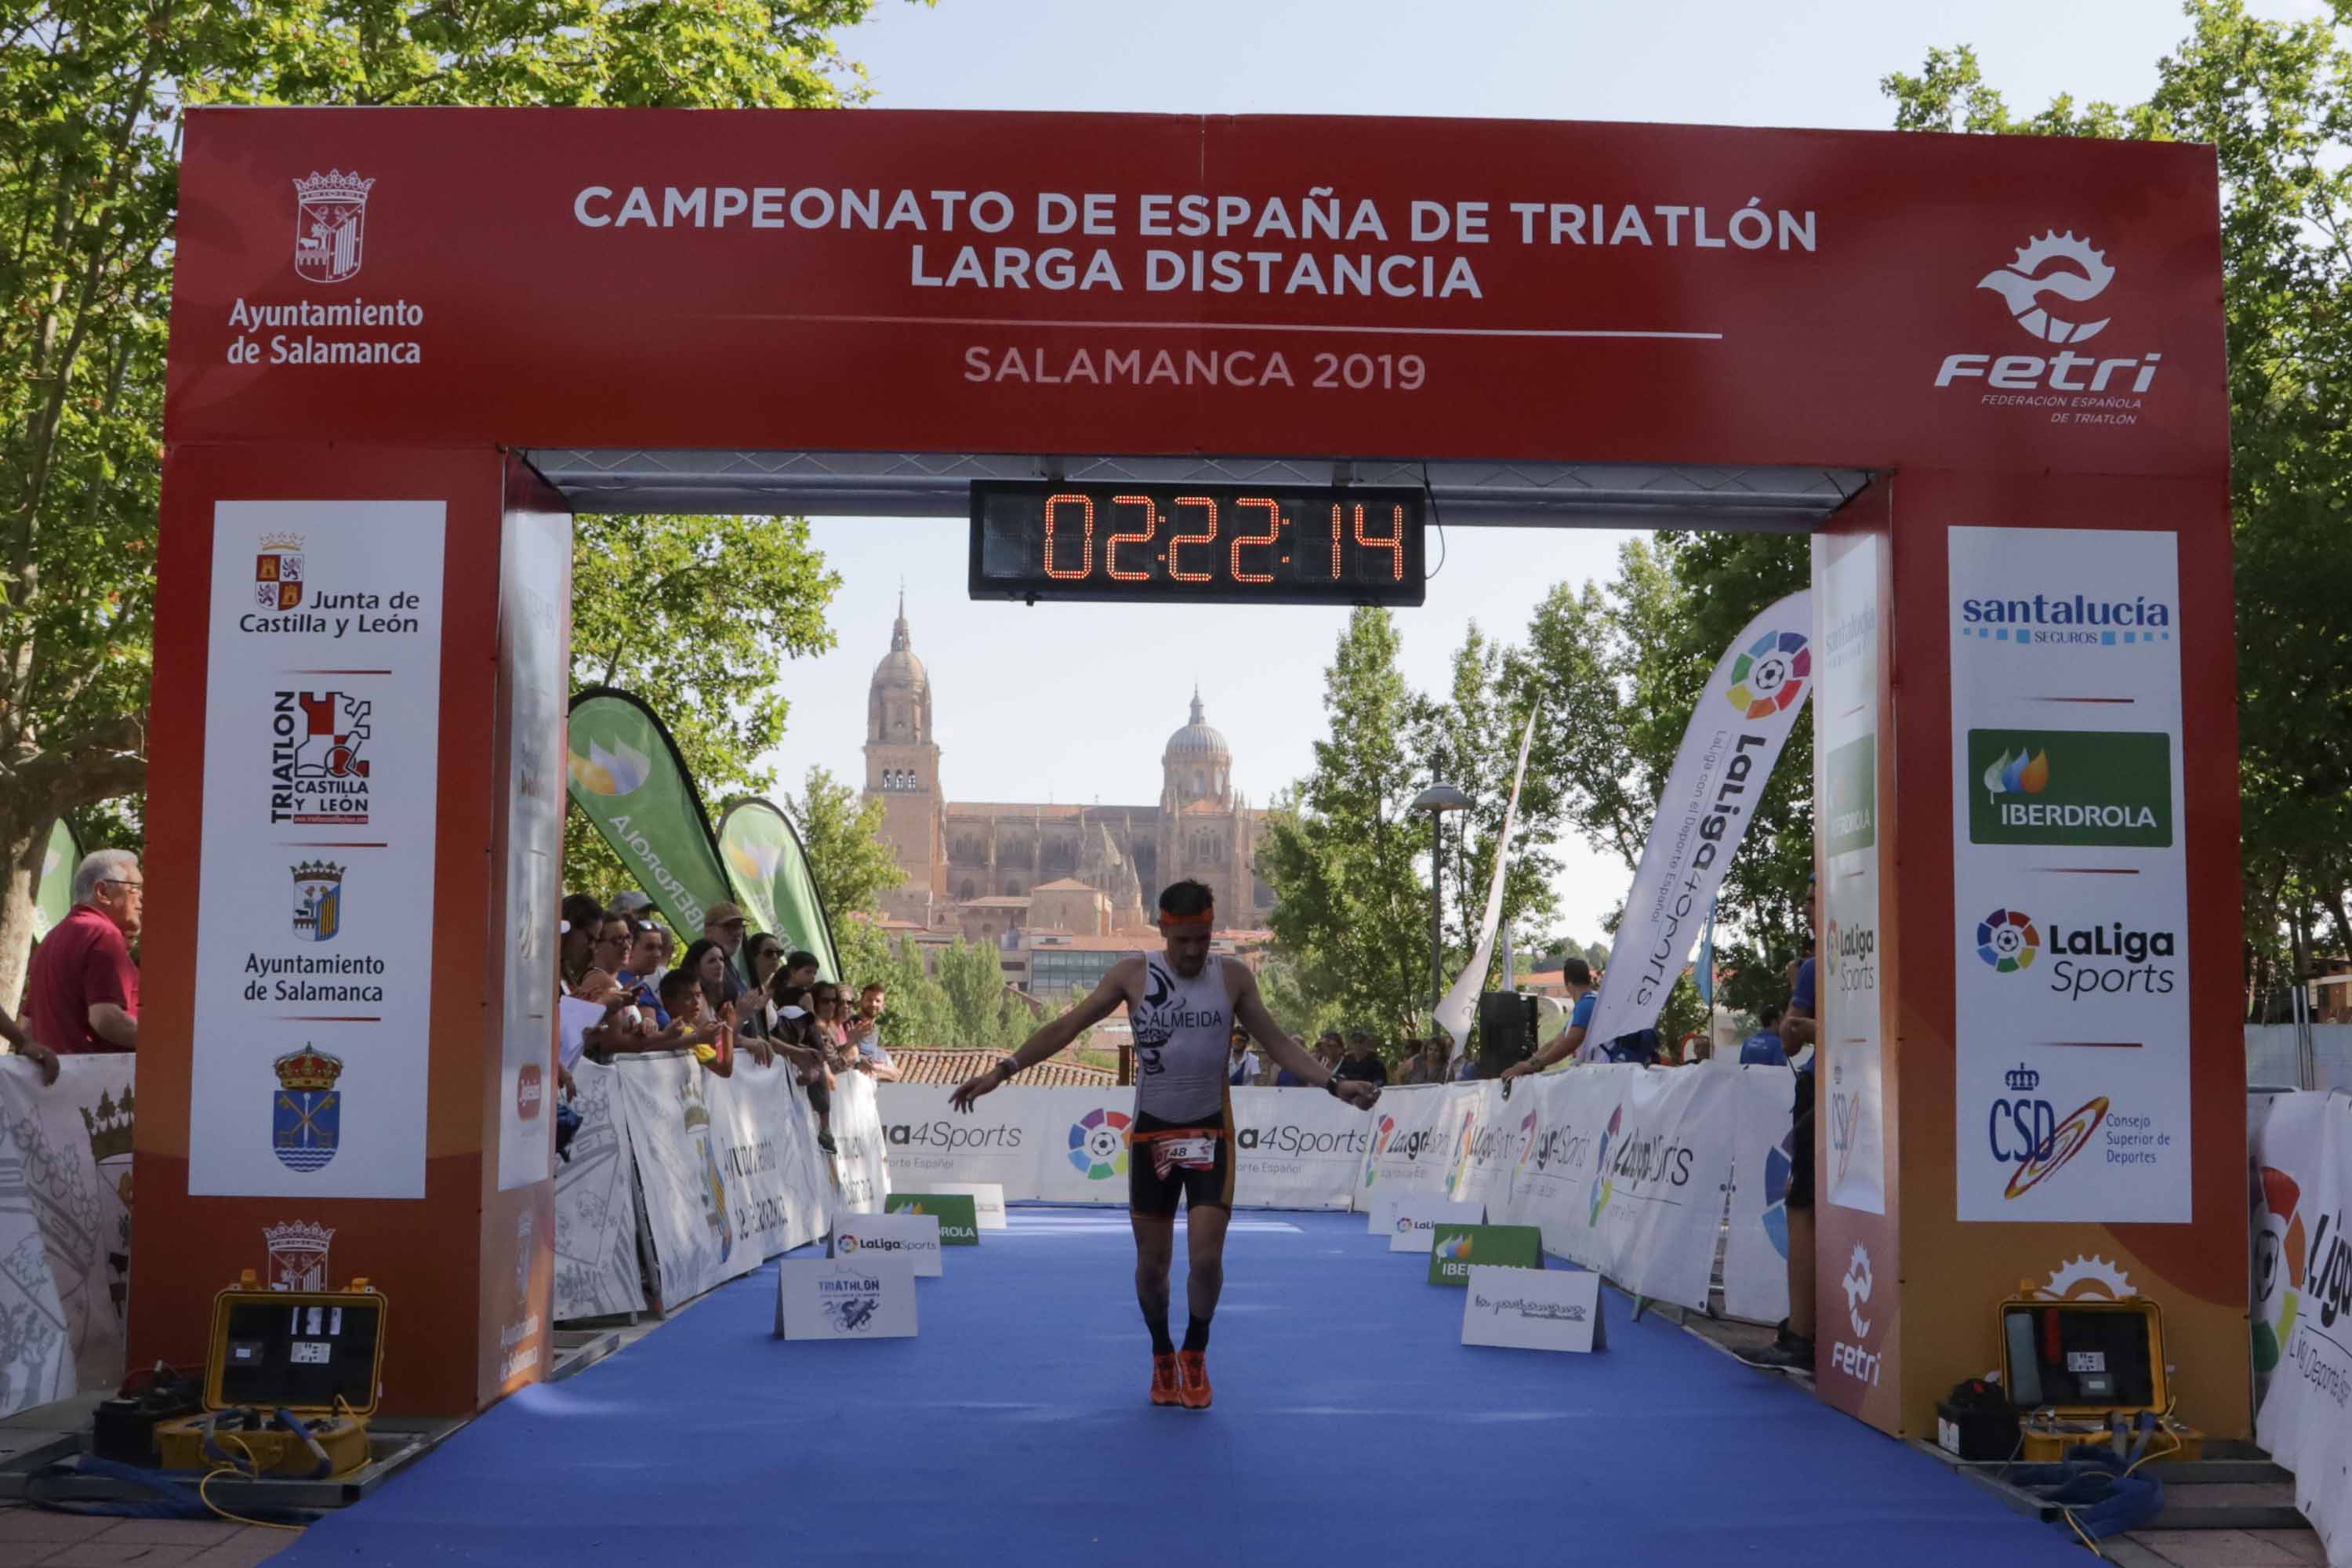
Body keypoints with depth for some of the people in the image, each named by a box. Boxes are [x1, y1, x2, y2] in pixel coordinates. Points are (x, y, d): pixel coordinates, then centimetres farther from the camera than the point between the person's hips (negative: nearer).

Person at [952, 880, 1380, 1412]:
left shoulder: (1233, 977, -2)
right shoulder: (1133, 974, -4)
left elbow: (1278, 1043, 4)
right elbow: (1068, 1026, -4)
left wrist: (1334, 1083, -8)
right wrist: (1003, 1069, -12)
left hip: (1210, 1134, 0)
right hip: (1152, 1133, 0)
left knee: (1206, 1258, -10)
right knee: (1152, 1262, 6)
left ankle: (1195, 1356, 16)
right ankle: (1162, 1358, 30)